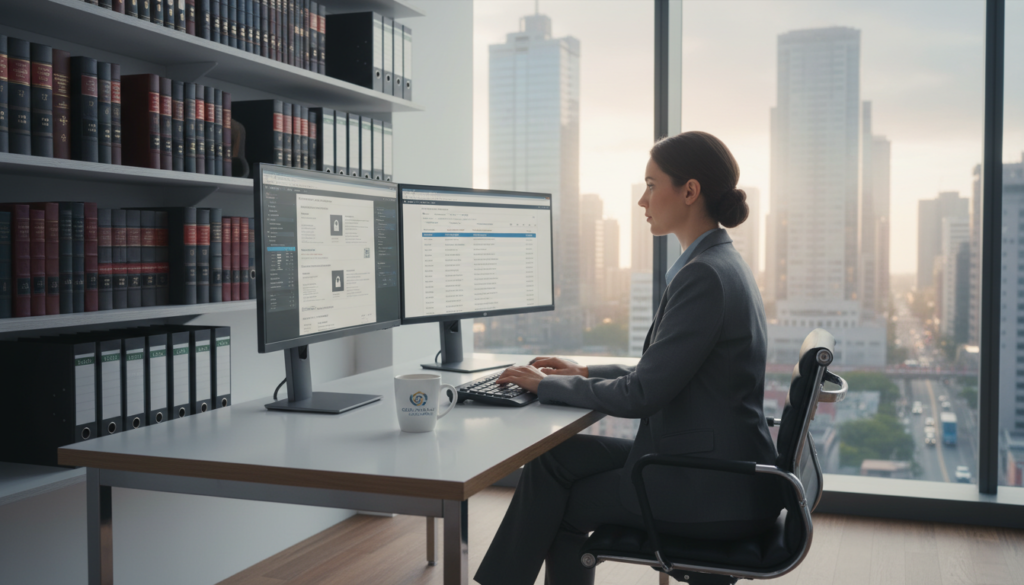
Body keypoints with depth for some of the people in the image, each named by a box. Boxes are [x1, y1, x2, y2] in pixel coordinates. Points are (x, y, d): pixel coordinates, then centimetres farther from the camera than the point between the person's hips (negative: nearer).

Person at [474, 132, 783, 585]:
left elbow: (642, 394, -20)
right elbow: (664, 373, 18)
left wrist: (547, 385, -8)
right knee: (558, 456, 8)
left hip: (712, 491, -9)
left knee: (560, 505, 2)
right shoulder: (723, 265, 11)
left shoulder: (704, 275, -21)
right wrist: (584, 373, 12)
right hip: (723, 469, 9)